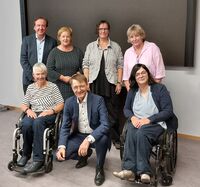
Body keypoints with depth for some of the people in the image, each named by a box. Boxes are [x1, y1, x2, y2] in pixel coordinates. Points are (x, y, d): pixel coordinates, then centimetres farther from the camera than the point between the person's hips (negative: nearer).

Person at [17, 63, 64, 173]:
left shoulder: (52, 86, 7)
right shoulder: (30, 87, 19)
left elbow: (61, 104, 1)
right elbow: (23, 105, 17)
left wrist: (51, 110, -16)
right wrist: (28, 110, -6)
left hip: (49, 115, -3)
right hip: (34, 114, 3)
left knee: (38, 123, -38)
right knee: (26, 124, -33)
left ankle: (38, 159, -36)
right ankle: (26, 154, -11)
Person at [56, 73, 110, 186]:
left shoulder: (98, 100, -17)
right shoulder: (69, 102, -4)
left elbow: (105, 125, -26)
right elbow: (65, 127, -2)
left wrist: (88, 140, -40)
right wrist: (62, 146, -20)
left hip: (95, 136, -3)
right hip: (78, 136, 4)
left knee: (103, 138, -38)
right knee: (60, 155, -17)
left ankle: (99, 168, -7)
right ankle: (85, 153, 15)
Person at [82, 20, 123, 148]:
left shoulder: (116, 47, 10)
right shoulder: (91, 46, 12)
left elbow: (120, 65, 7)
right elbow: (86, 65, 9)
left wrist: (119, 82, -1)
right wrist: (86, 82, 0)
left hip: (111, 84, -1)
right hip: (95, 84, 1)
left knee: (113, 112, 0)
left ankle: (116, 138, 10)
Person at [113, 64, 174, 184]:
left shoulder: (160, 88, -1)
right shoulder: (132, 91, 13)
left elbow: (168, 111, -7)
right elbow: (126, 109, 19)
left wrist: (148, 119, -17)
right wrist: (132, 117, -6)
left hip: (155, 124, -3)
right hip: (137, 123, 3)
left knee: (141, 133, -37)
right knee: (130, 133, -33)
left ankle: (143, 171, -34)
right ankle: (129, 169, -37)